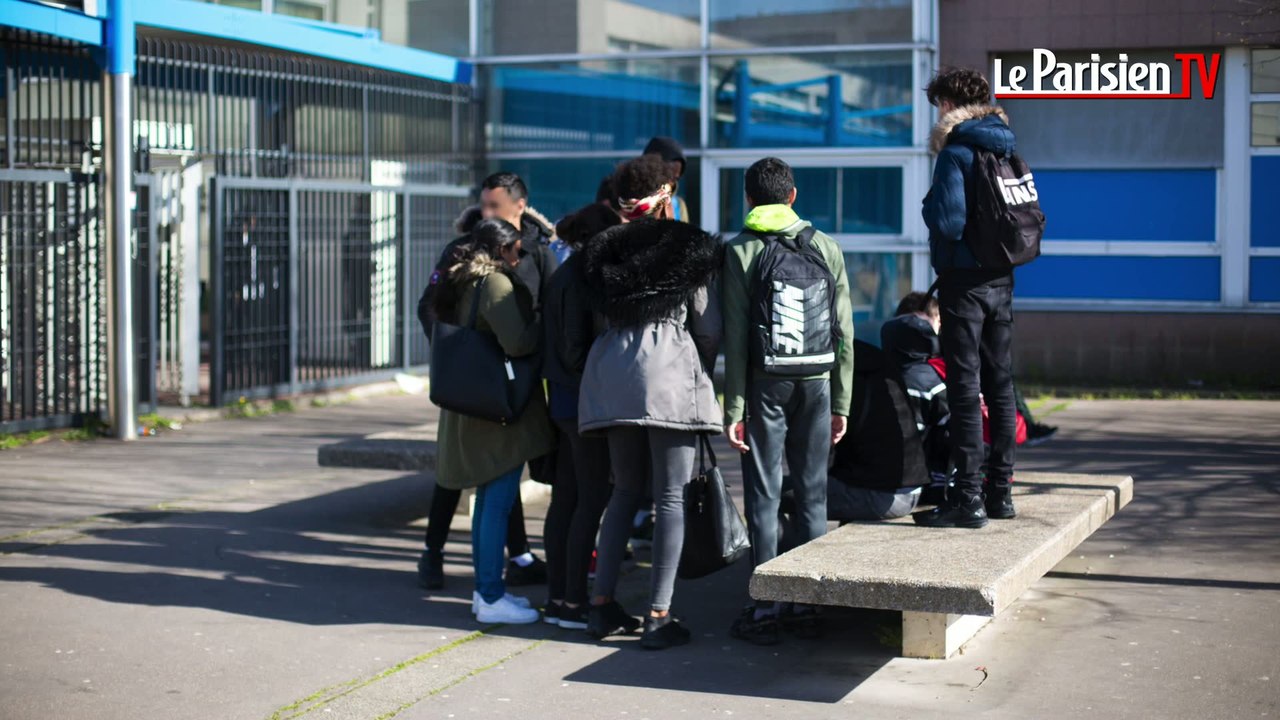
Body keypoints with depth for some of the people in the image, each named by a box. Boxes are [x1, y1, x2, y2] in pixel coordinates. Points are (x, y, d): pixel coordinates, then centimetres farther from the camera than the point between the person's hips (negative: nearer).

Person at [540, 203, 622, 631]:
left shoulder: (569, 274, 14)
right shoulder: (580, 278, -15)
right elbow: (576, 349, -19)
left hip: (566, 399, 10)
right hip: (584, 401, -10)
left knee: (566, 498, 11)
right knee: (592, 500, -5)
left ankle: (557, 598, 16)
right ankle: (573, 603, -3)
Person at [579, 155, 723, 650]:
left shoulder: (606, 251, 12)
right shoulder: (692, 249, 1)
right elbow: (710, 328, 2)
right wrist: (705, 375, 17)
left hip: (613, 372, 4)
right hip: (671, 371, -4)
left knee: (625, 490, 16)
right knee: (670, 497, -1)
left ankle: (602, 603, 15)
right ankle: (658, 617, -3)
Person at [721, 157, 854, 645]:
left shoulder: (742, 253, -2)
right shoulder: (826, 249, 6)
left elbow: (736, 338, -7)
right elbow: (844, 333, 5)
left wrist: (734, 408, -5)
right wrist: (841, 403, 10)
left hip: (765, 384, -2)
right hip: (817, 384, 3)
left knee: (764, 495, 1)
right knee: (812, 494, 8)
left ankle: (765, 610, 1)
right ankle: (809, 604, 12)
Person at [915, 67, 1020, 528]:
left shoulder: (955, 153, -13)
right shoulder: (1006, 152, 12)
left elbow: (948, 221, -22)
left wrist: (929, 204, -3)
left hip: (964, 279, -8)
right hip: (1001, 279, 8)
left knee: (964, 386, -6)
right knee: (1000, 385, 13)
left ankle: (968, 498, -6)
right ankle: (1000, 491, 20)